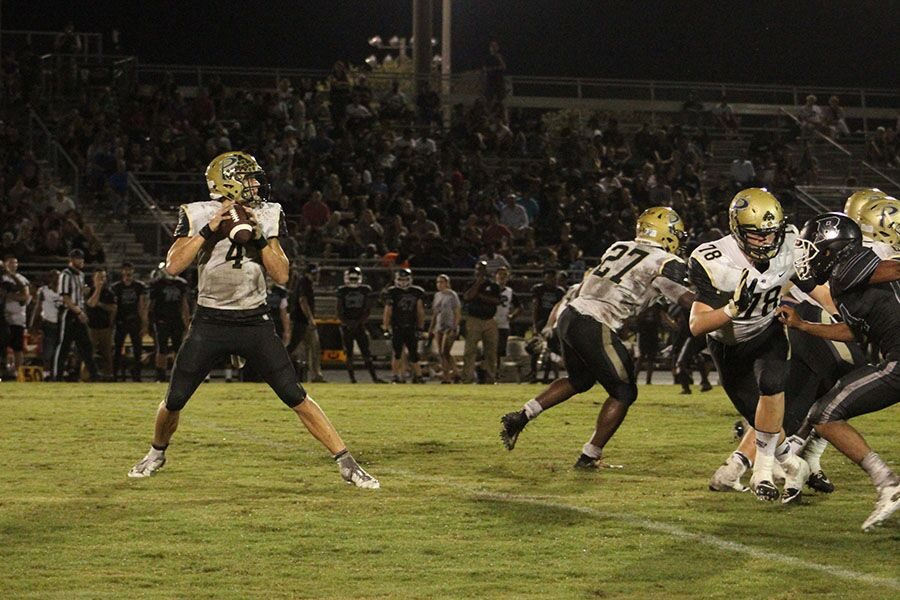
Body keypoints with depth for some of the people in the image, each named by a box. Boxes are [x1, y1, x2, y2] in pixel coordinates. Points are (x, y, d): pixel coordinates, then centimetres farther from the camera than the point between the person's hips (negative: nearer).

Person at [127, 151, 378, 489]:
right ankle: (157, 454, 33)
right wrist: (209, 230, -22)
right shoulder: (197, 216, -7)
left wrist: (260, 236, -18)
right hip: (210, 322, 0)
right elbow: (173, 267, -17)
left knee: (296, 397, -6)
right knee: (174, 401, 4)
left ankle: (346, 464, -4)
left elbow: (282, 275, -6)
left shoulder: (267, 217, -2)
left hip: (255, 322, 0)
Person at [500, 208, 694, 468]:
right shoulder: (666, 263, 0)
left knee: (580, 380, 30)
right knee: (623, 393, 10)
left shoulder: (618, 248, 20)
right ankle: (589, 457, 12)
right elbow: (690, 300, -4)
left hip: (570, 315, 8)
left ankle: (521, 417, 20)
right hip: (595, 327, -8)